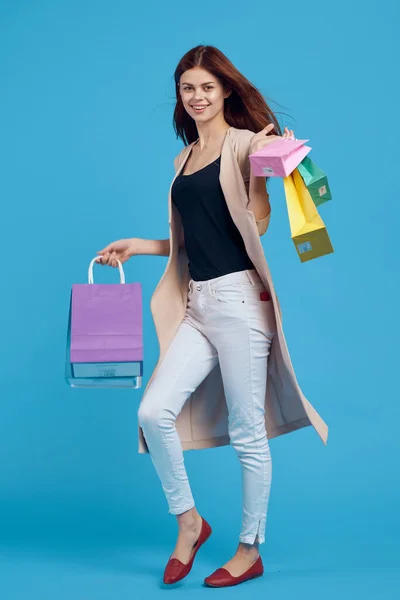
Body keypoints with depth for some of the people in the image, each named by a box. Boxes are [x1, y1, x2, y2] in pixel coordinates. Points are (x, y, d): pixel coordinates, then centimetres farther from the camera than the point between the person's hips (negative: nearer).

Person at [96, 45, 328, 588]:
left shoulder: (245, 143, -2)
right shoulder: (184, 159, 18)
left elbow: (258, 224, -13)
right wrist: (137, 245, 20)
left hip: (240, 298, -6)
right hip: (197, 305, 7)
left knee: (247, 432, 2)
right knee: (154, 411, -5)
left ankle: (251, 550, 17)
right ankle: (189, 522, 15)